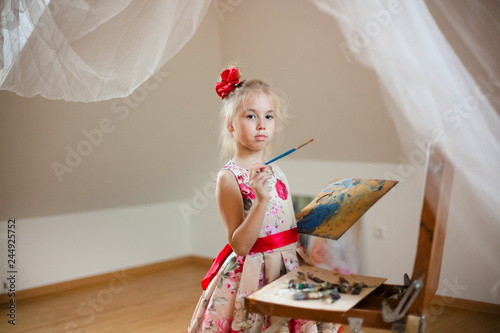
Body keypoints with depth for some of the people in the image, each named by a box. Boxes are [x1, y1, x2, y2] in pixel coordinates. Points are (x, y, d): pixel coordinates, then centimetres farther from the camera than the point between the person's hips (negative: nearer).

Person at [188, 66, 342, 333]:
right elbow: (239, 245, -19)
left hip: (290, 269, 7)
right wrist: (261, 200, -28)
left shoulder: (275, 172, 8)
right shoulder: (228, 177, -12)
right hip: (253, 277, -6)